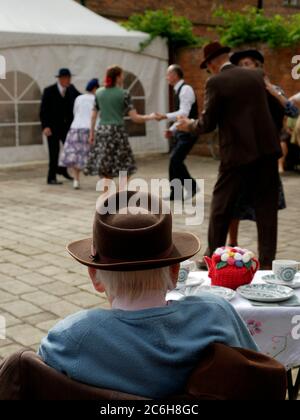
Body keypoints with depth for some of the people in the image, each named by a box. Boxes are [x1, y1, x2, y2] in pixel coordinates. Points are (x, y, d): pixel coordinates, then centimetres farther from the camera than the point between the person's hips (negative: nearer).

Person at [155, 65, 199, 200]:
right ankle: (176, 193, 14)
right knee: (175, 160, 8)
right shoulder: (179, 90, 15)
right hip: (183, 131, 10)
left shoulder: (185, 89, -16)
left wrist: (165, 116, -31)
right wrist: (172, 130, 12)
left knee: (176, 160, -13)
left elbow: (184, 113, -27)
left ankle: (192, 187, 0)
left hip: (188, 132, -10)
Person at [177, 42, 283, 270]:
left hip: (237, 152, -4)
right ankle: (267, 261, 10)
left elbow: (208, 123, -4)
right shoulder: (257, 75, 8)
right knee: (266, 206, 8)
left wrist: (189, 125, 14)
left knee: (221, 204, 11)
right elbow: (277, 107, 13)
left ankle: (213, 255, 20)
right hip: (267, 149, 4)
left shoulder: (215, 82, -5)